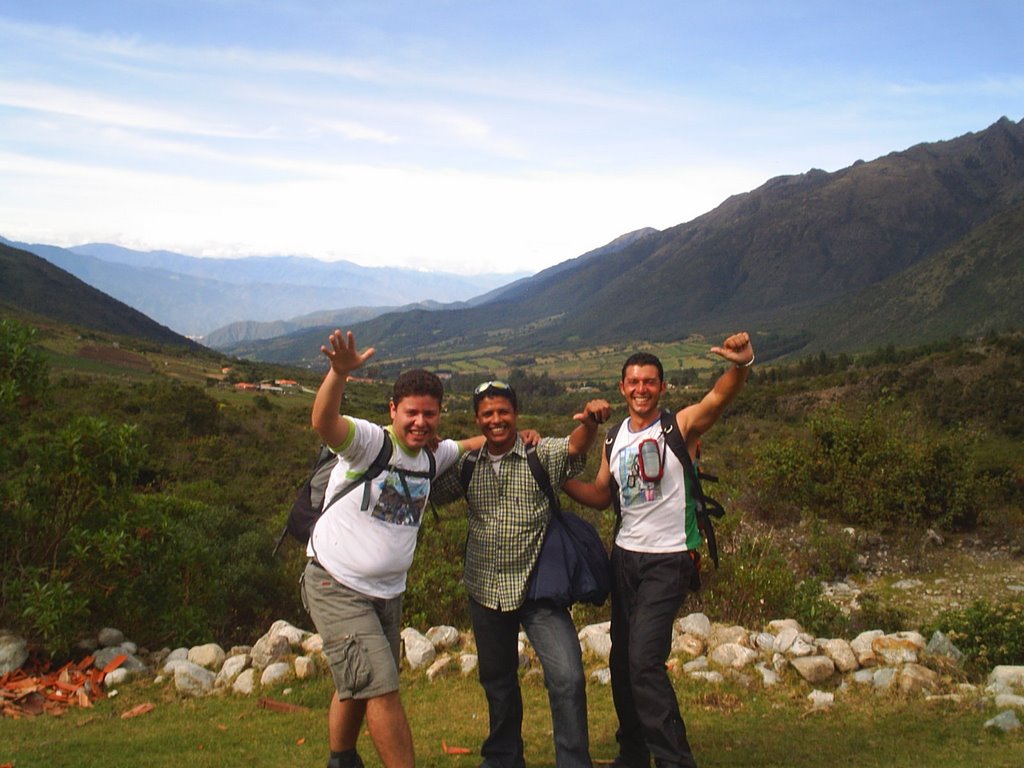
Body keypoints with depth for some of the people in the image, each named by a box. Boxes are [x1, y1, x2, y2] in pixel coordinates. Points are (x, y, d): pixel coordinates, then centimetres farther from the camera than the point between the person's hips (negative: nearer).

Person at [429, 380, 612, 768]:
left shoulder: (542, 454, -9)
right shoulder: (468, 464, 2)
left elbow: (575, 446, -27)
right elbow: (432, 495, 7)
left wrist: (590, 419, -49)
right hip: (485, 590, 4)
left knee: (567, 677, -15)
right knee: (497, 681, 20)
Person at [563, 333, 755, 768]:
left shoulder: (681, 426, -9)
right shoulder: (615, 438, 8)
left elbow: (719, 396, -28)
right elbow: (600, 496, 15)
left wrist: (741, 365, -49)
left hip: (669, 559, -6)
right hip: (625, 555, 6)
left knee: (645, 660, -15)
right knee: (622, 659, 13)